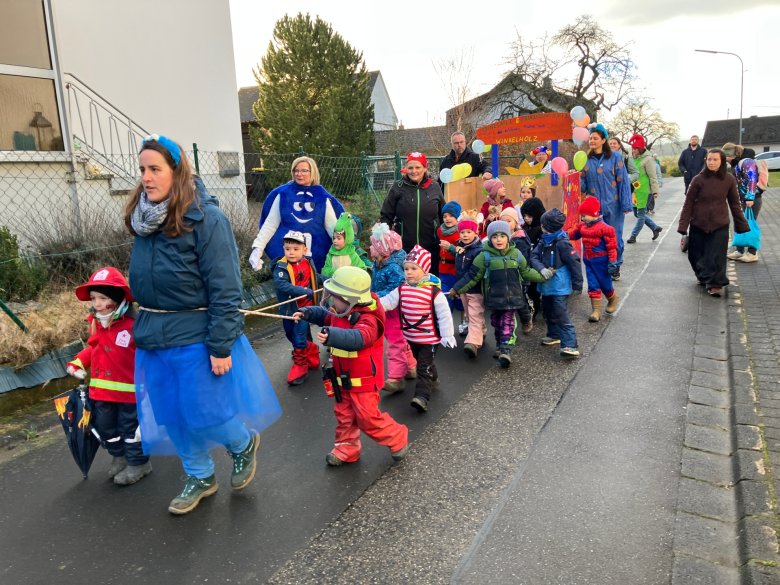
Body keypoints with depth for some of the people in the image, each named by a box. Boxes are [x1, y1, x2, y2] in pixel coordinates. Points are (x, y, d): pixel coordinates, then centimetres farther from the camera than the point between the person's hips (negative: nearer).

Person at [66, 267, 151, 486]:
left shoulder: (134, 325, -21)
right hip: (102, 390, 7)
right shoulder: (95, 323, 3)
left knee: (131, 427, 7)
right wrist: (78, 362, 5)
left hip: (128, 390, -7)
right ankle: (119, 456, 41)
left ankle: (138, 463, 25)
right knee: (105, 426, 20)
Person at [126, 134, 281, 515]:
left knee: (203, 415, 1)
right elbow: (141, 279, 15)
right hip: (154, 336, 7)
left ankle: (244, 444, 33)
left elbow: (225, 288, -17)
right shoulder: (144, 218, 6)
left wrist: (221, 346, -17)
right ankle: (200, 477, 37)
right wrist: (145, 325, 16)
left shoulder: (205, 218, -15)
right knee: (174, 416, 15)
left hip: (196, 336, -7)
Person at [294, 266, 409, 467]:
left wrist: (332, 336, -67)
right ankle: (346, 449, 35)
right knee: (344, 415, 17)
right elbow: (327, 316, 22)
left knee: (368, 418, 2)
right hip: (344, 378, 8)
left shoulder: (368, 320, -29)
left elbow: (357, 338, -50)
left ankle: (397, 438, 25)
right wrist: (308, 313, 4)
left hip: (363, 380, -8)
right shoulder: (341, 312, -2)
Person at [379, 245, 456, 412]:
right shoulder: (402, 289, -1)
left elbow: (444, 315, -14)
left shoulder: (434, 291, -17)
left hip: (430, 338, -6)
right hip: (411, 337, 6)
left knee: (424, 367, -7)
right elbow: (387, 302, -6)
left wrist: (447, 336, -13)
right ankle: (433, 380, 47)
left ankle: (422, 397, -9)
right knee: (422, 362, 24)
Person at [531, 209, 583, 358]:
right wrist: (541, 269, -22)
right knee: (548, 312, 21)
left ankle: (570, 345, -13)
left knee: (560, 315, -13)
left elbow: (574, 263, -15)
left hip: (560, 286, -8)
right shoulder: (544, 241, 5)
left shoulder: (562, 243, -17)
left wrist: (577, 284, -13)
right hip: (547, 285, 8)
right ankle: (554, 335, 40)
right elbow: (534, 256, -2)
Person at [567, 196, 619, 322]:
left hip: (601, 261, -5)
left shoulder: (604, 228, -16)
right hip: (588, 261, 5)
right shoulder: (582, 226, 4)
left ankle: (613, 299, 41)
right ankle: (596, 310, 8)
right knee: (593, 286, 4)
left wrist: (612, 262, -17)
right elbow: (572, 234, 17)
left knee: (605, 284, 9)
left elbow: (611, 246, -15)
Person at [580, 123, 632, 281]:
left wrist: (626, 204, -7)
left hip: (613, 205, -2)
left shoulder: (615, 157, -1)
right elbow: (583, 185, 5)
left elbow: (623, 181, -3)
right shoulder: (587, 160, 5)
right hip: (593, 207, 2)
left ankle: (615, 268, 20)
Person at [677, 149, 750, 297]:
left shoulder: (729, 179, -4)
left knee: (717, 255, -5)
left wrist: (741, 224, 7)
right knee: (696, 254, 10)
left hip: (720, 224, 0)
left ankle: (715, 283, 2)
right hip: (698, 224, 0)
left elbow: (734, 203, 5)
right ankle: (703, 276, 34)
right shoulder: (699, 179, -8)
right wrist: (683, 225, -8)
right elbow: (689, 202, -4)